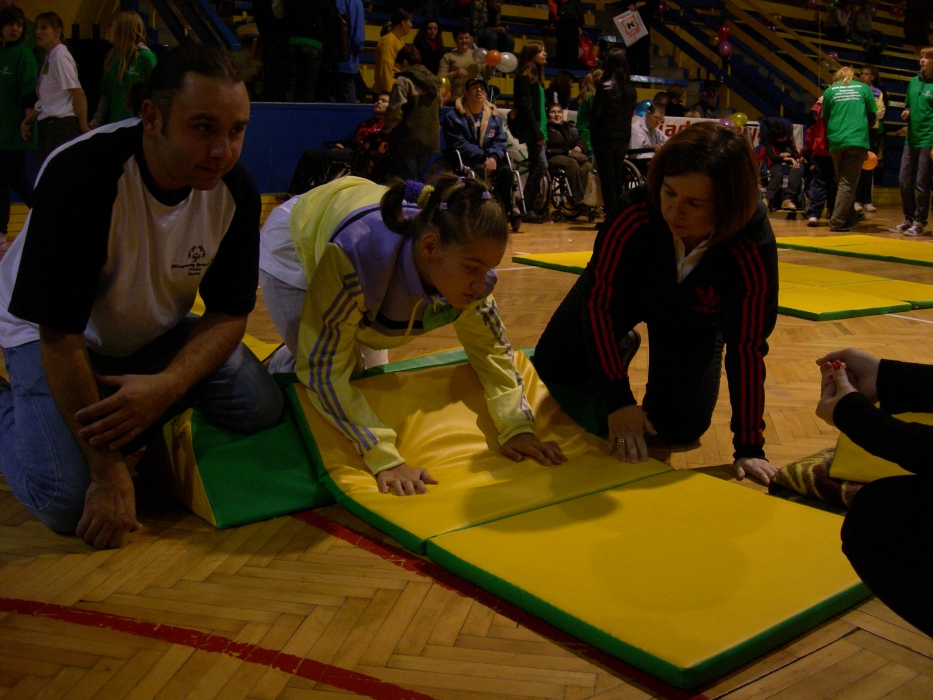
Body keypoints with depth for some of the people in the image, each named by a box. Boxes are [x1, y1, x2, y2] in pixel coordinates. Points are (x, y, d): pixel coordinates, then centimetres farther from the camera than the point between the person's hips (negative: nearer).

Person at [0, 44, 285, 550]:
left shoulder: (235, 191, -17)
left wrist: (166, 386, -29)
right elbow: (59, 333, -29)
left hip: (155, 334, 5)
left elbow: (230, 312, -9)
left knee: (260, 407, -14)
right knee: (68, 502, -21)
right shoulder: (79, 177, -32)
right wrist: (108, 472, -28)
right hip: (47, 333, -4)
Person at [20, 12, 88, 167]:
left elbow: (79, 94, -14)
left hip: (61, 124, -9)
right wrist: (28, 121, 15)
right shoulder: (49, 57, 15)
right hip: (48, 124, 9)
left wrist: (84, 127, -11)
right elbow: (46, 100, 17)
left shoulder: (60, 56, -11)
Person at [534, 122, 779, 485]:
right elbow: (599, 302, -30)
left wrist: (749, 448, -26)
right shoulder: (633, 214, -41)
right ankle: (621, 346, 29)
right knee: (555, 365, 0)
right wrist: (618, 400, -30)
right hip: (626, 293, 0)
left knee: (680, 426, -4)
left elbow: (747, 348, -30)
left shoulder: (753, 250, -40)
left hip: (694, 322, 0)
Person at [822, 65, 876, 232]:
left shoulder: (830, 90, 9)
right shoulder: (864, 88, 8)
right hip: (858, 140, -2)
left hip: (836, 141, 2)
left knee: (842, 181, 16)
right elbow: (872, 116, 11)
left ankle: (851, 215, 25)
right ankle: (837, 221, -7)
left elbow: (825, 118, 12)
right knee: (848, 183, -1)